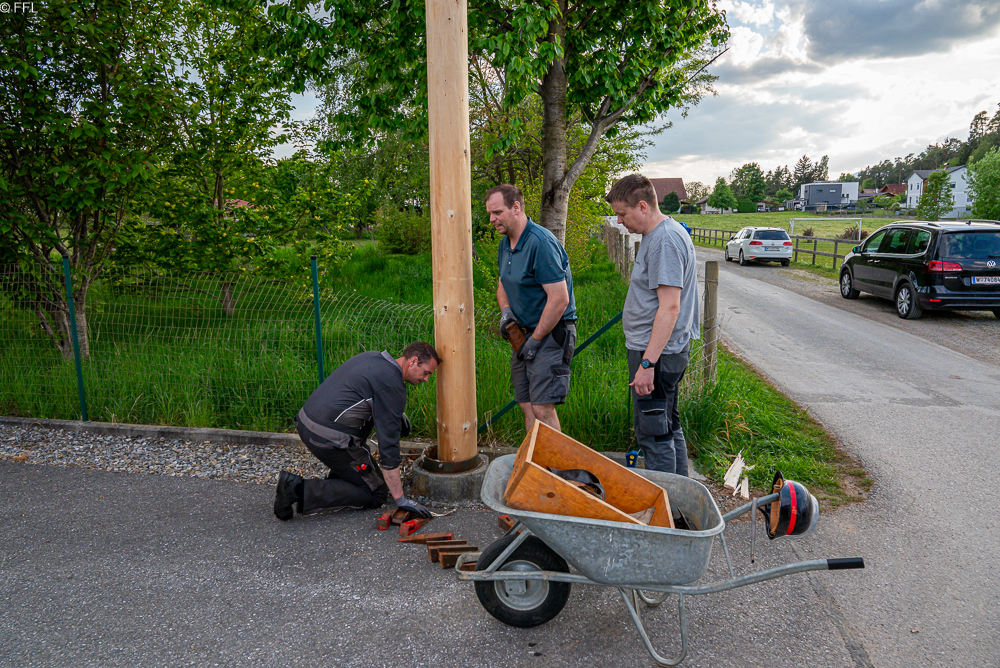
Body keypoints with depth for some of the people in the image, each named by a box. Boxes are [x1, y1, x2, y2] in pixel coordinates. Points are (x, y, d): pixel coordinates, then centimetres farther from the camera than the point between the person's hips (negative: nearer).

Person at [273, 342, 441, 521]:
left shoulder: (371, 357, 13)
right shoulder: (393, 386, -13)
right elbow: (388, 446, -15)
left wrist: (398, 413, 25)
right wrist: (401, 500, -10)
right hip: (329, 438, -9)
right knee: (376, 494, 5)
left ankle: (340, 476, 22)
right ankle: (301, 491, -7)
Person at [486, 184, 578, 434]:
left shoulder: (541, 243, -19)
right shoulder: (505, 244, 10)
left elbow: (560, 300, -23)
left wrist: (535, 339, -16)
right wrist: (505, 310, 3)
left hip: (550, 332, -9)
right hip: (524, 333, 9)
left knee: (542, 408, -11)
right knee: (527, 406, 10)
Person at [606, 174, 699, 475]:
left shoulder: (665, 240, -19)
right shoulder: (660, 233, 14)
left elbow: (670, 307, -25)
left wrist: (647, 363, -26)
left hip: (657, 353, -11)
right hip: (662, 350, 11)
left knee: (654, 434, -4)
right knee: (669, 427, 19)